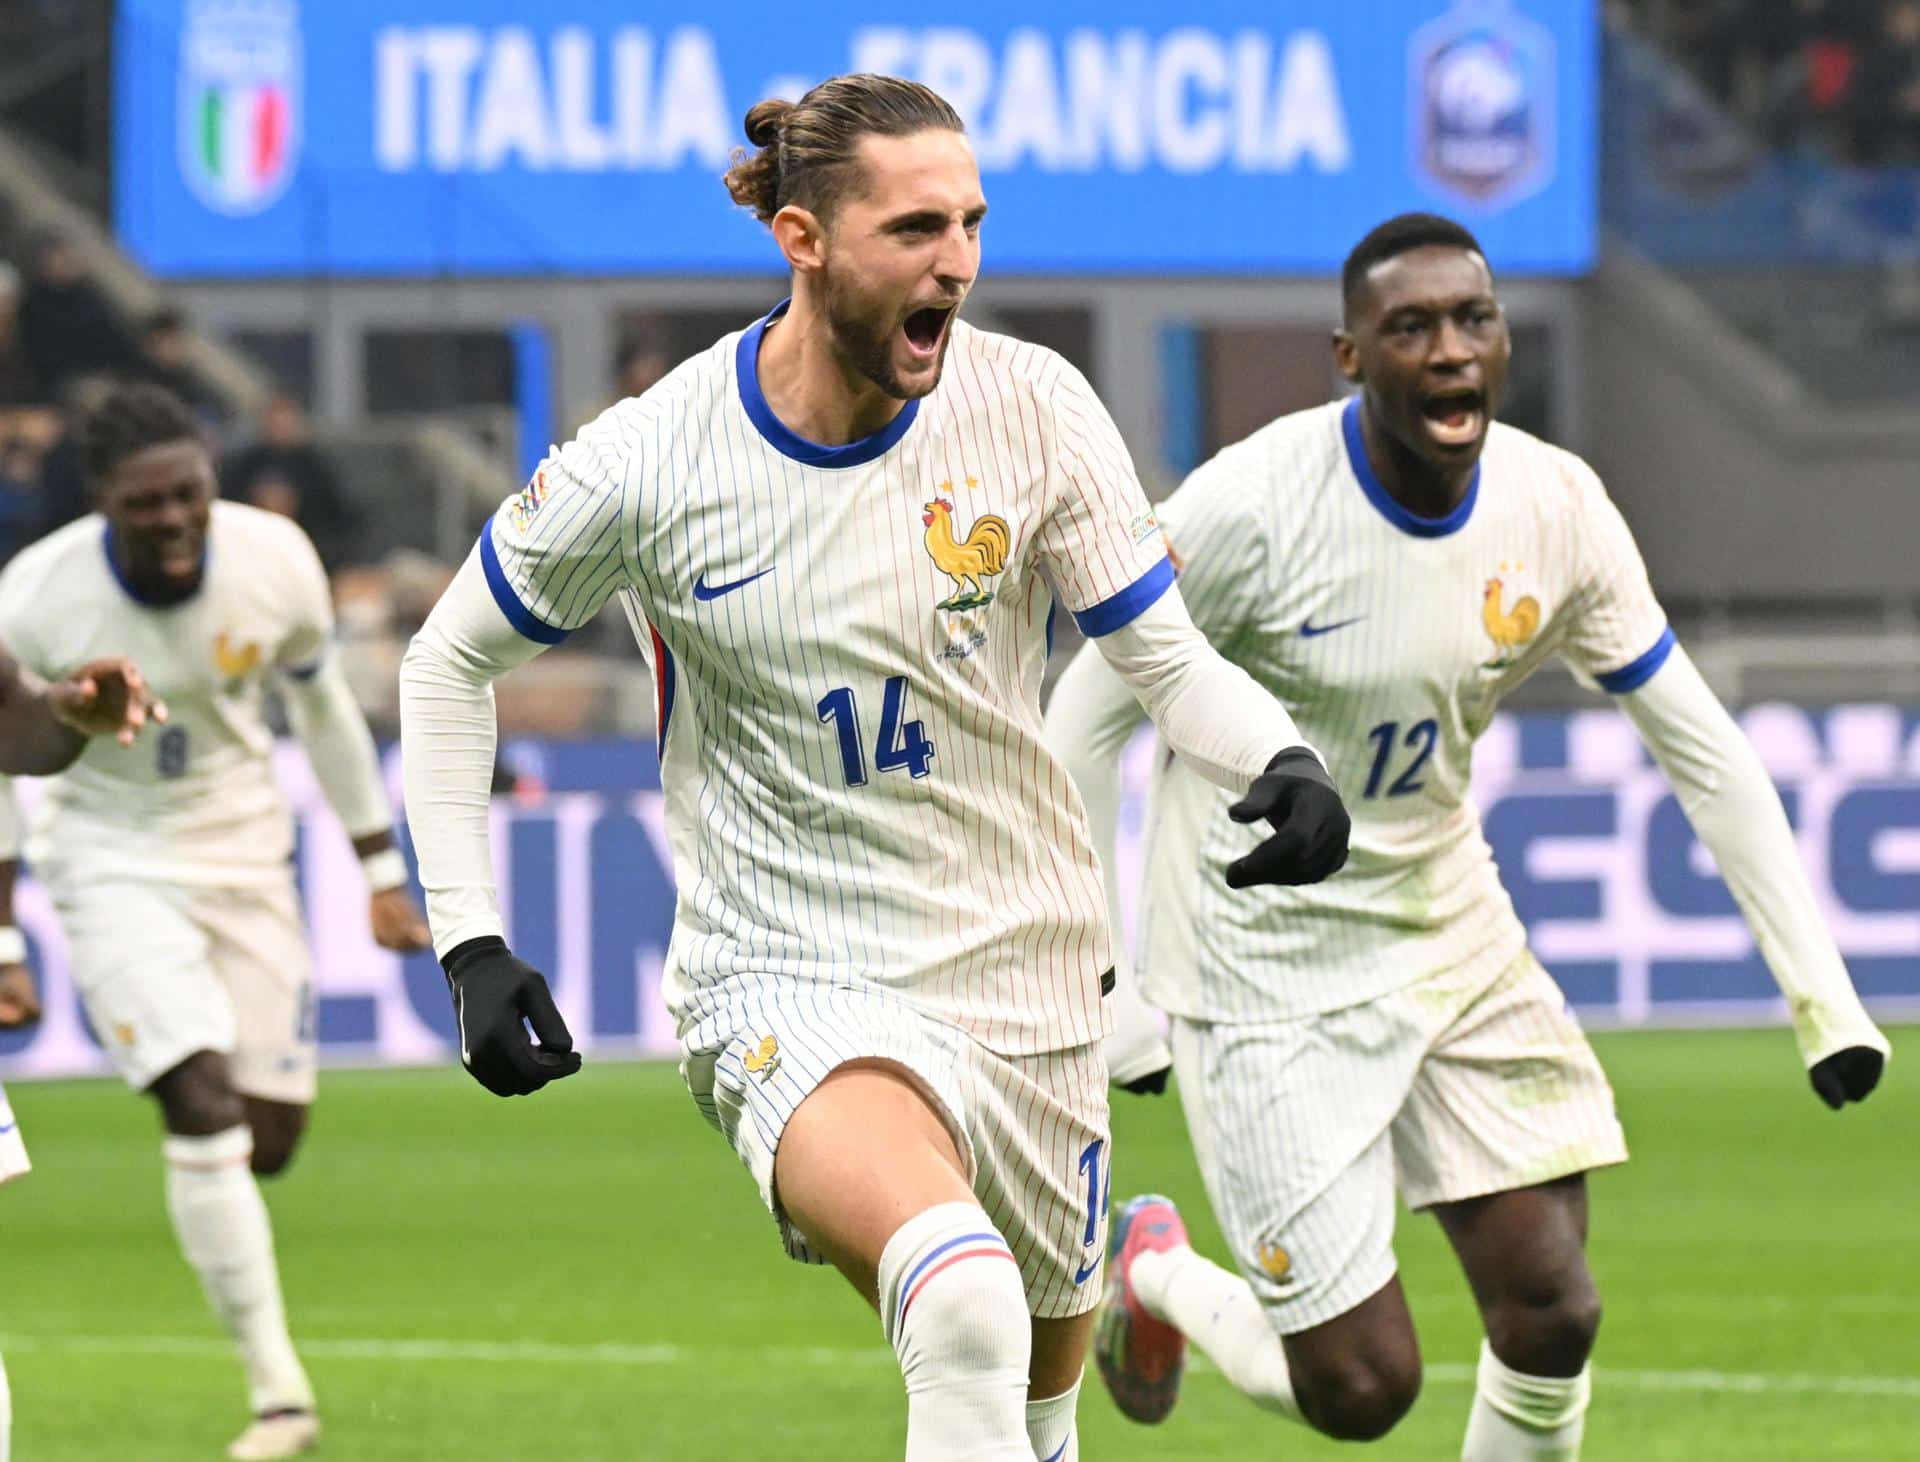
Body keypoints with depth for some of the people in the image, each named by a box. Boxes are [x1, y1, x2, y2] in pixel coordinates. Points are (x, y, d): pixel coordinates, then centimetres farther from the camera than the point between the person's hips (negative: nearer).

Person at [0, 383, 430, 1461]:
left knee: (271, 1137, 3)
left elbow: (325, 708, 4)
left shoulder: (275, 561, -14)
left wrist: (383, 872, 8)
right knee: (204, 1106, -19)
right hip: (114, 863, -3)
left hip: (243, 847, 3)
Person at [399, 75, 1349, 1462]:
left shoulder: (1031, 404, -9)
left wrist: (1284, 763, -25)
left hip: (1025, 968, 4)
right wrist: (469, 942, -4)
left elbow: (1163, 649, -3)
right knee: (965, 1304, -32)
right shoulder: (646, 465, -13)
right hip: (787, 984, -4)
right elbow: (449, 665, 3)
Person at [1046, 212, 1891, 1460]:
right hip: (1270, 970, -5)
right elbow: (1084, 724, -11)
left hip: (1452, 936, 5)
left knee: (1552, 1318, -3)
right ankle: (1152, 1266, 26)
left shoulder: (1557, 507, -7)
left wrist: (1819, 985, -1)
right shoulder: (1251, 505, -21)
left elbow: (1702, 749, 3)